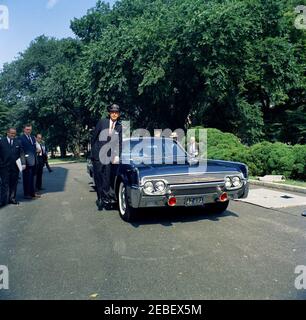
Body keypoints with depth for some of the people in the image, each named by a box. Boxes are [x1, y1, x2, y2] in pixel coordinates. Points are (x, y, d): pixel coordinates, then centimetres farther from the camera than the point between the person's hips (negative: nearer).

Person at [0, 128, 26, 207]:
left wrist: (23, 163, -7)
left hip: (15, 167, 2)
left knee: (14, 184, 7)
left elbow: (21, 153, 4)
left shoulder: (18, 142, 9)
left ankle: (12, 198, 16)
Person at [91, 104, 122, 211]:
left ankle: (105, 199, 6)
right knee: (98, 178, 3)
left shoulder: (119, 127, 5)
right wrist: (93, 150, 5)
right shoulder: (102, 122, 0)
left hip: (109, 157, 1)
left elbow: (119, 143, 4)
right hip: (98, 155, -1)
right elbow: (94, 137, 5)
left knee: (107, 179, 0)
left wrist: (117, 156, -6)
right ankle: (100, 198, 12)